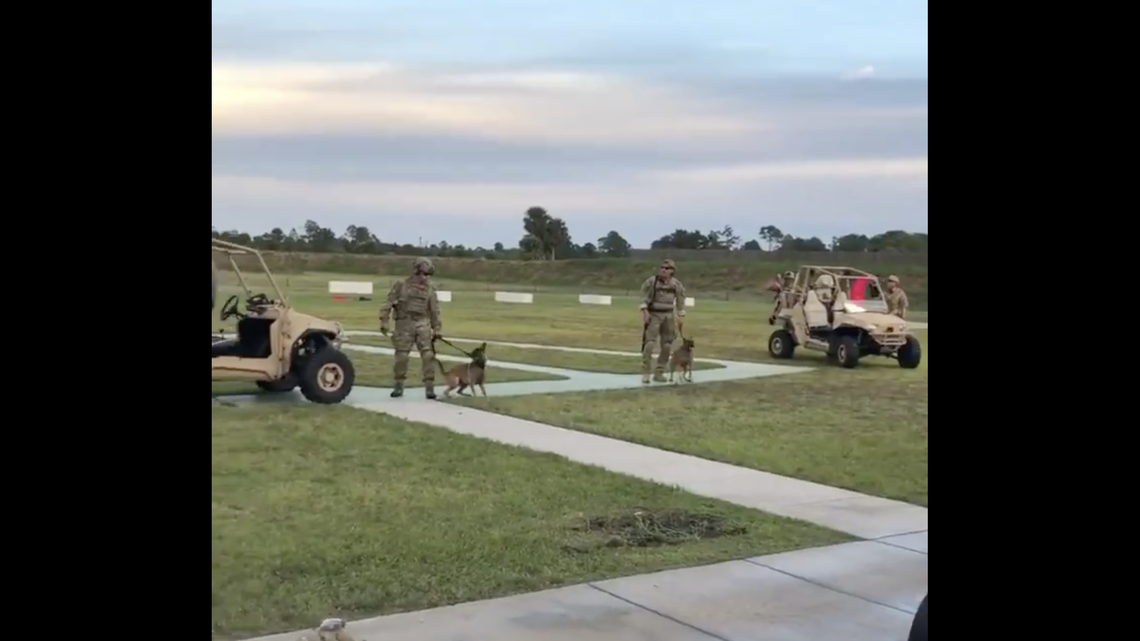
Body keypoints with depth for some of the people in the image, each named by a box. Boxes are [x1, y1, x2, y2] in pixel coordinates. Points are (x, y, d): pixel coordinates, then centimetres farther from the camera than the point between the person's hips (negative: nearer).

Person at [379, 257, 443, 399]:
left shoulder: (430, 289, 8)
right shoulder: (401, 285, -1)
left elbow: (434, 310, 12)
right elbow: (388, 303, -2)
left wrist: (437, 328, 10)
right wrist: (384, 321, -9)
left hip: (423, 324, 2)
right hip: (404, 323, -2)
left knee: (428, 355, -8)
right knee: (401, 356, 1)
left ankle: (429, 387, -2)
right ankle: (399, 386, 16)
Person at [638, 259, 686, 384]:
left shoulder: (676, 284, 4)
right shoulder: (651, 281, -6)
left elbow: (680, 300, 10)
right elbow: (644, 297, -7)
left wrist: (681, 316, 6)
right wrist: (645, 311, -17)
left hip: (668, 316, 4)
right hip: (653, 315, -4)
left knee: (667, 345, 4)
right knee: (649, 343, -14)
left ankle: (659, 372, 14)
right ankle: (645, 373, -11)